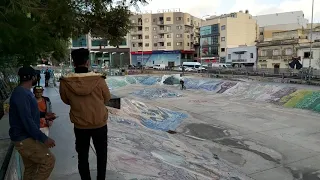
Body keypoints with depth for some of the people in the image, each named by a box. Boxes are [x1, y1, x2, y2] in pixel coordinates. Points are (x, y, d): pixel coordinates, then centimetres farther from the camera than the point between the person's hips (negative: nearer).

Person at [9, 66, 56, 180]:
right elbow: (27, 121, -28)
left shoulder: (24, 91, 10)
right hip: (24, 139, -10)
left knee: (31, 167, 17)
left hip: (26, 137, 10)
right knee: (49, 160, -9)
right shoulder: (21, 94, -23)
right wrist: (43, 138, -27)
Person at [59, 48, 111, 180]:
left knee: (82, 155, 18)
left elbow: (66, 101, 3)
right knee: (101, 154, 18)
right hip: (99, 124, -1)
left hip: (80, 126, 1)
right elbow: (107, 98, -3)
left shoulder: (65, 82, -15)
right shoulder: (98, 79, -19)